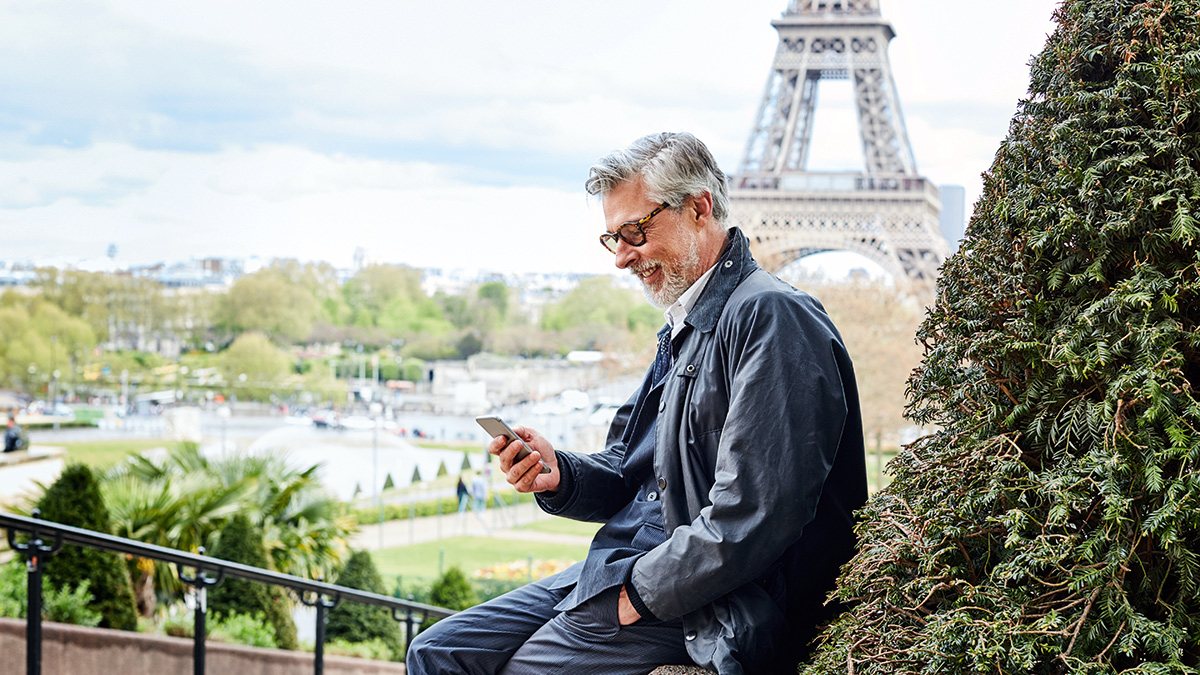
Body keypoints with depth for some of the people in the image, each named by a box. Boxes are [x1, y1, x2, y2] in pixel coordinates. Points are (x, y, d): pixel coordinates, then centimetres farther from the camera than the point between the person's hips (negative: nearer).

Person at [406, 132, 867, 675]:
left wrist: (640, 593, -16)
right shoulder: (682, 331, 18)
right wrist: (558, 475, -1)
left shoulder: (771, 317, -16)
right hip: (631, 571, 10)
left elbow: (753, 517, -23)